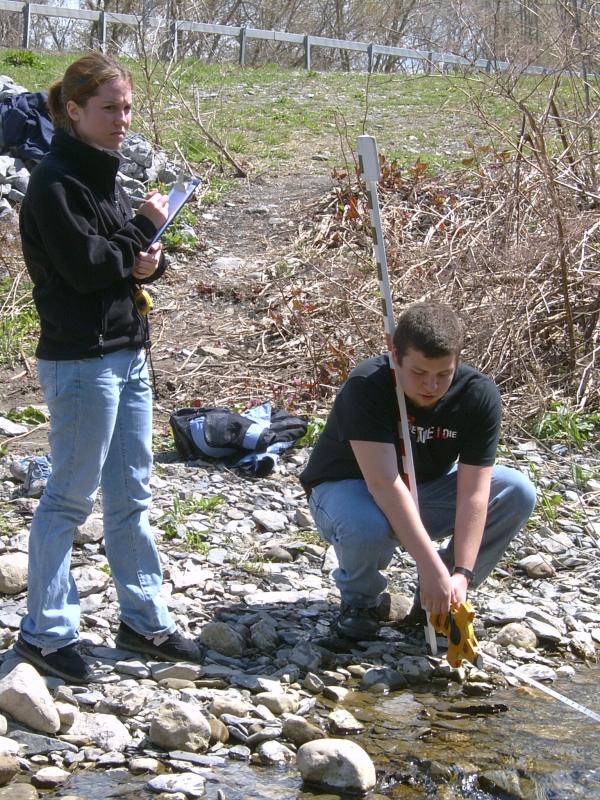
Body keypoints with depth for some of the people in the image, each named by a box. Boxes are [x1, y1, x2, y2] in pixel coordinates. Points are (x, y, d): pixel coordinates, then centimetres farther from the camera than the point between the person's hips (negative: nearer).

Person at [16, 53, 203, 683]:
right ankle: (45, 632, 10)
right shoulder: (55, 181, -13)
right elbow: (84, 265, -20)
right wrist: (144, 227, -6)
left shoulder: (104, 176, 14)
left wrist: (148, 258, -8)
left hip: (128, 353, 9)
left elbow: (139, 262, 15)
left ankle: (144, 620, 24)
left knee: (131, 494, 14)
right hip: (80, 361, -9)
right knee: (70, 498, -1)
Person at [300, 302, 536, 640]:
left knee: (518, 492, -18)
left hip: (426, 489, 4)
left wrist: (461, 575, -34)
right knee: (367, 524, -40)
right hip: (349, 487, -4)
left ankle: (439, 598, 0)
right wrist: (433, 570, -45)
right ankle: (361, 600, -4)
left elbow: (472, 494, -24)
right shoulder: (366, 387, -33)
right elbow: (384, 483, -41)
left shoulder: (479, 394, -21)